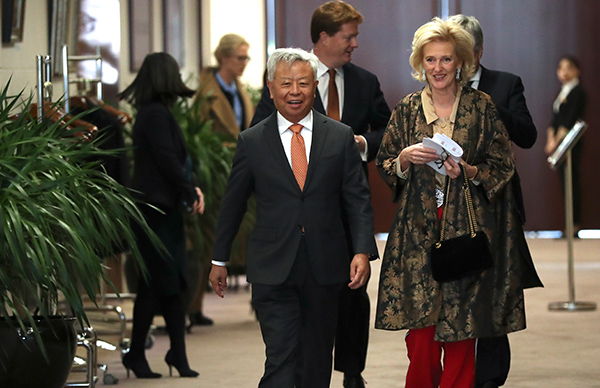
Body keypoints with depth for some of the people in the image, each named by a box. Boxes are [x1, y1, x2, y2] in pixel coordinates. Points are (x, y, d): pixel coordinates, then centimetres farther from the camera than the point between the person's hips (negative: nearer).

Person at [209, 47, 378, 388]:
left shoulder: (341, 137, 5)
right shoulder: (252, 142, 3)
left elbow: (359, 200, 4)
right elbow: (233, 204, 11)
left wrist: (363, 251, -9)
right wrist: (219, 260, 15)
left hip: (324, 268, 2)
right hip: (273, 270, -2)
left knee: (317, 360, 11)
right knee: (282, 359, -12)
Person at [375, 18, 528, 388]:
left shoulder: (481, 106, 2)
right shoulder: (407, 109, 7)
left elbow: (502, 167, 3)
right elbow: (384, 168, 11)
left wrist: (469, 171, -14)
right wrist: (405, 158, -10)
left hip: (466, 225, -1)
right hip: (419, 229, 1)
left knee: (460, 327, -3)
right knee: (420, 325, -4)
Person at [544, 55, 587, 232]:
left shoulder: (578, 92, -8)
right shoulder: (562, 92, 17)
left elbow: (571, 119, -14)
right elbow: (555, 118, 14)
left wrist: (558, 140, -16)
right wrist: (551, 139, 1)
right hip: (559, 144, 8)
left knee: (572, 181, -8)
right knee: (565, 182, 7)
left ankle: (575, 223, -7)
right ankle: (571, 223, 10)